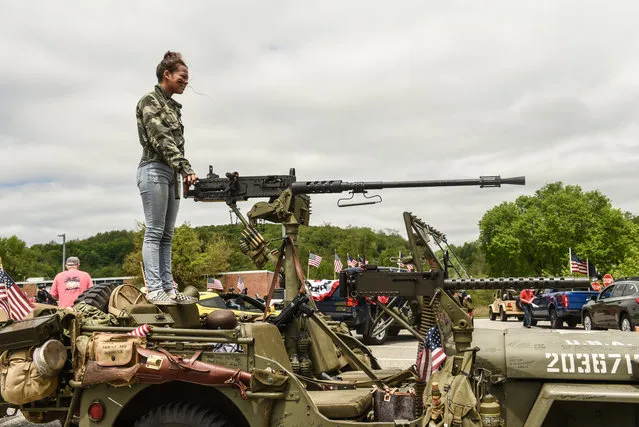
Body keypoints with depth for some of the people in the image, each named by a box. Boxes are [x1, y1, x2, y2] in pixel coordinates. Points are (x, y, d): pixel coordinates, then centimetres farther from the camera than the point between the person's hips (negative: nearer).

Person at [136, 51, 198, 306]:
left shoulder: (173, 106, 20)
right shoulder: (150, 101, -5)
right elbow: (162, 140, -16)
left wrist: (183, 171, 8)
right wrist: (186, 169, -24)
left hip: (171, 173, 8)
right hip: (154, 170, -8)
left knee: (166, 234, 6)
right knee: (154, 232, -9)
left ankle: (167, 287, 8)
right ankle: (154, 288, -8)